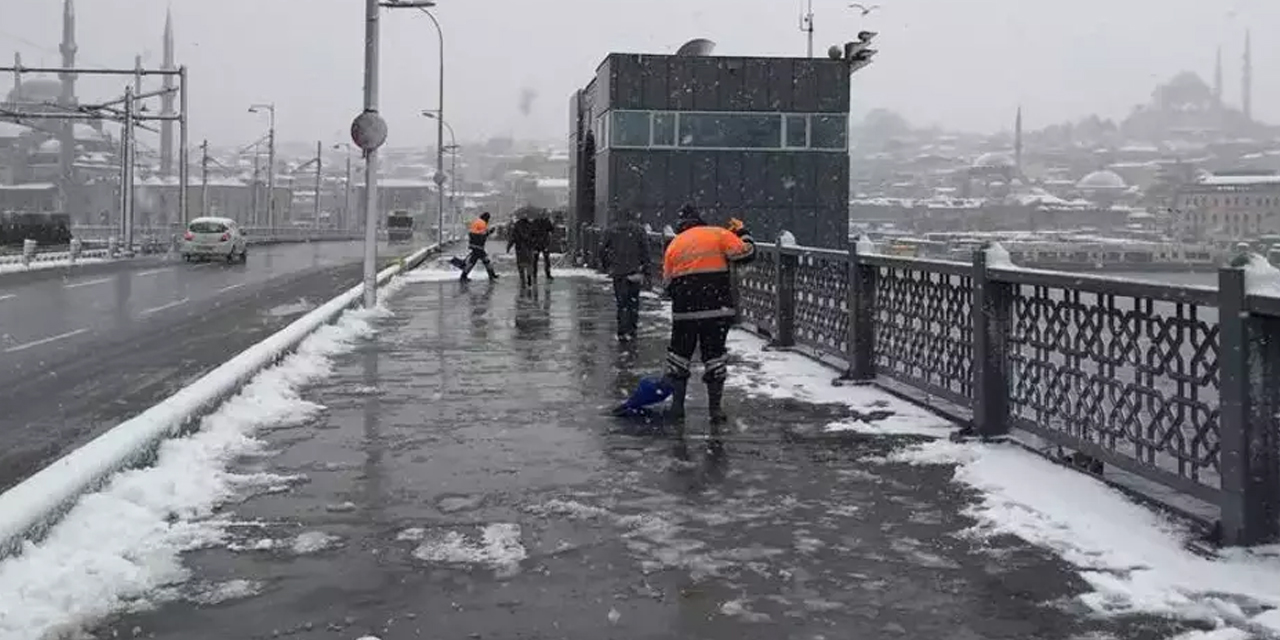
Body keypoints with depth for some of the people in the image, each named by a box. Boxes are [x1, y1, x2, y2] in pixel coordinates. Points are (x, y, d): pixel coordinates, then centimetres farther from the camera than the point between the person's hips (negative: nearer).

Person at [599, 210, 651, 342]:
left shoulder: (612, 229, 3)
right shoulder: (639, 229, -5)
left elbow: (602, 248, 4)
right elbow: (645, 252, -6)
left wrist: (605, 265, 15)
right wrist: (646, 272, 0)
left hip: (617, 272, 2)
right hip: (634, 271, -2)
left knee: (621, 302, 6)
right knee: (633, 302, 11)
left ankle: (622, 332, 2)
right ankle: (631, 331, 11)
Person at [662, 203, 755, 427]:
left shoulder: (674, 244, 13)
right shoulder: (719, 234, 4)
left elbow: (668, 283, 12)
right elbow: (746, 254, -2)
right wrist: (744, 235, 16)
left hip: (684, 310, 1)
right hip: (718, 308, -1)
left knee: (679, 353, 15)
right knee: (714, 354, 7)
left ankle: (677, 405, 17)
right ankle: (716, 408, 8)